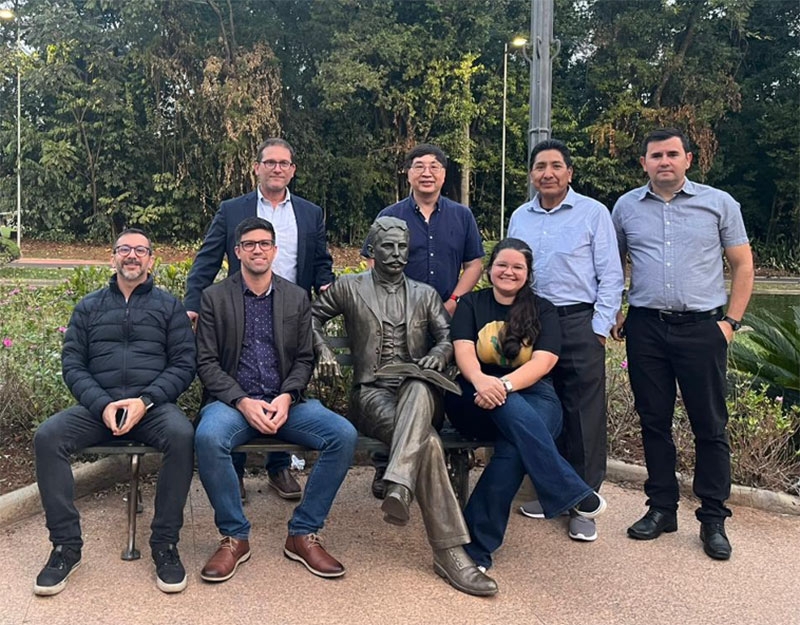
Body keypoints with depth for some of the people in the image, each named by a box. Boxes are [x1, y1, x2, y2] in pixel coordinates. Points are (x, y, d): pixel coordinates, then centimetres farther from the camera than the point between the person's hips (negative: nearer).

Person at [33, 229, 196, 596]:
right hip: (98, 406, 2)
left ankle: (165, 544, -19)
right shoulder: (89, 307, 17)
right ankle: (66, 545, -14)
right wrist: (102, 405, -10)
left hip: (153, 405, -2)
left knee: (182, 435, -34)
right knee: (46, 437, -25)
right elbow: (72, 364, 9)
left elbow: (183, 364, 3)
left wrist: (145, 401, -13)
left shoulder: (169, 306, 11)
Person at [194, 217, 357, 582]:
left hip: (284, 402, 2)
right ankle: (234, 537, -13)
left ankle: (303, 534, -8)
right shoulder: (214, 297, 6)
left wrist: (287, 397, -11)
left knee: (344, 435, -23)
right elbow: (207, 363, 0)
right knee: (208, 438, -36)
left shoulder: (297, 298, 12)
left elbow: (304, 359, 9)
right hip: (232, 400, -2)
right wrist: (243, 402, -15)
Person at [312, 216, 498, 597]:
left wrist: (439, 353, -11)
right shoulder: (349, 288, 14)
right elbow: (314, 316, 24)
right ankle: (449, 551, -40)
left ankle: (399, 489, -53)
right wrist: (323, 350, 4)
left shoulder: (425, 294, 20)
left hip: (418, 392, 2)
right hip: (372, 393, -2)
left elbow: (449, 336, 14)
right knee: (427, 441, -35)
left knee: (420, 389, -42)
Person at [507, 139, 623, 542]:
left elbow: (611, 276, -2)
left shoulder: (593, 213, -1)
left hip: (578, 323, -4)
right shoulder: (519, 217, 13)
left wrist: (599, 328, -9)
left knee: (583, 416, -2)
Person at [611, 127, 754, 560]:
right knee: (653, 421, 9)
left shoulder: (718, 203, 4)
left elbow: (742, 265, 5)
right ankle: (661, 508, 22)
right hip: (646, 329, 2)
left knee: (710, 425, 3)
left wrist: (731, 320, -3)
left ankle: (713, 519, 15)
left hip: (702, 327, -1)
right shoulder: (626, 207, 8)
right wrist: (613, 313, 5)